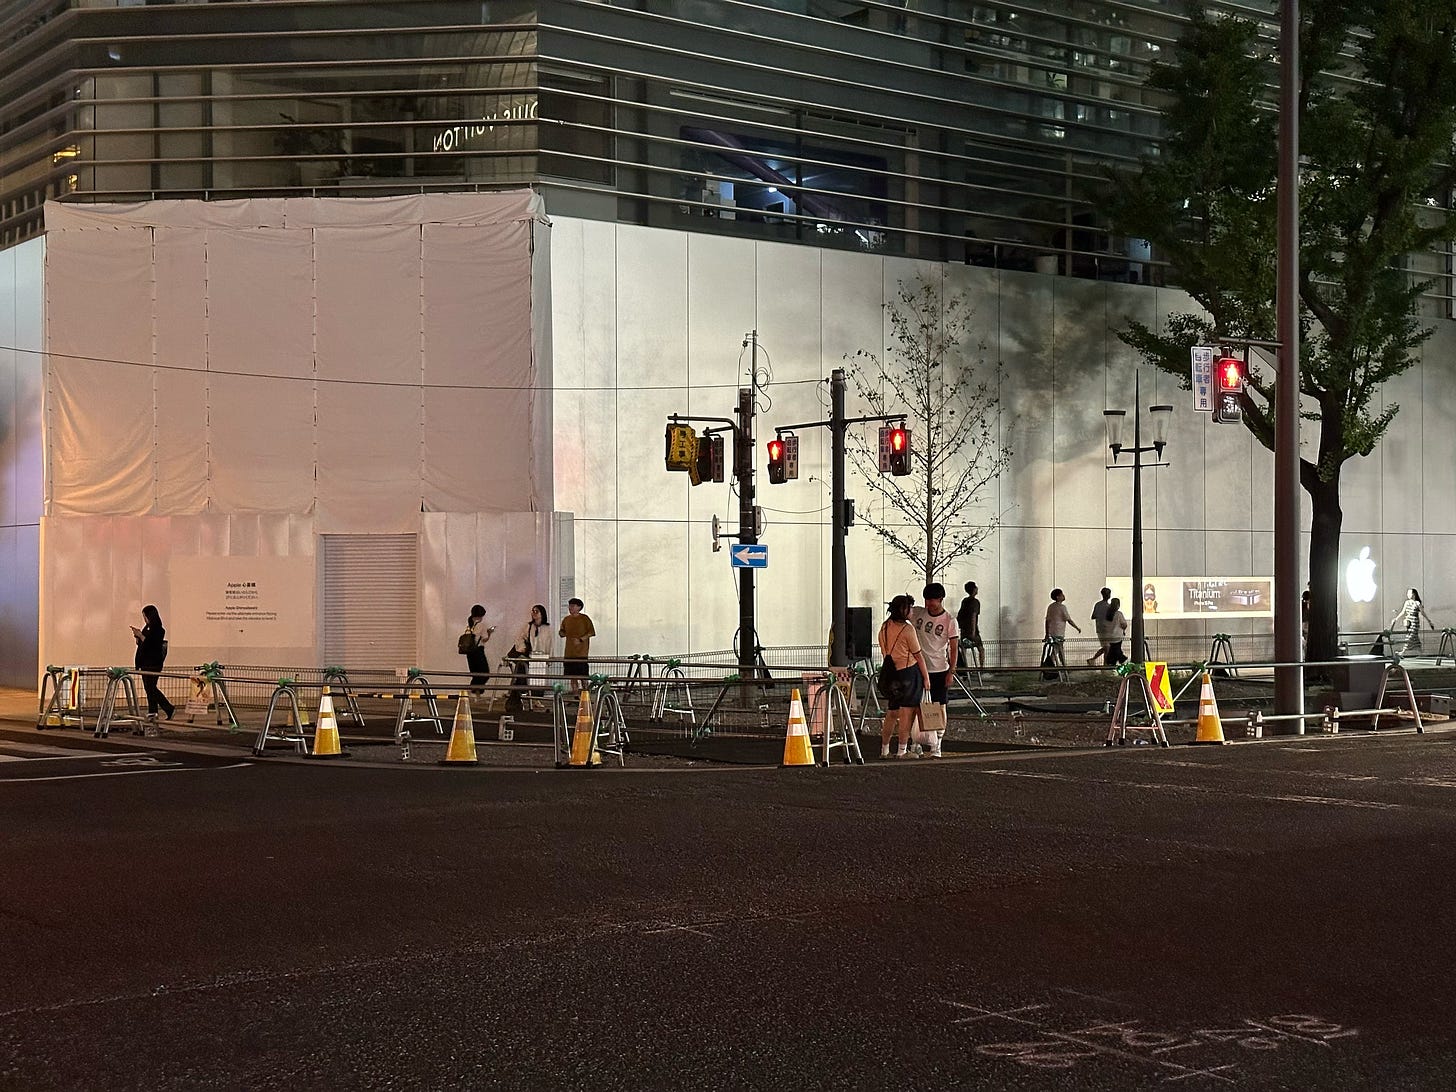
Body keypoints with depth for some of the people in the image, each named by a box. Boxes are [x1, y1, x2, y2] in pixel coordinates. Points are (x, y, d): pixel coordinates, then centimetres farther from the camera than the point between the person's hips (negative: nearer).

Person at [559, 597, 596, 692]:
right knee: (572, 675, 6)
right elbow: (562, 632, 21)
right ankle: (574, 692, 12)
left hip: (581, 652, -5)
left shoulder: (584, 619, -3)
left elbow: (591, 632, -5)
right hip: (569, 652, 5)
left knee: (583, 676, -6)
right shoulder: (566, 619, 12)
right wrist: (563, 633, -3)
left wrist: (580, 640, -15)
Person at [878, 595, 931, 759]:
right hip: (910, 671, -7)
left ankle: (884, 749, 19)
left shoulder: (884, 627, 8)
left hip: (892, 673, 7)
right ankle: (903, 750, 1)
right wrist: (926, 677, -3)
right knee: (906, 712, -2)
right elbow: (918, 655, -9)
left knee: (892, 712, 15)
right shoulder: (907, 629, -14)